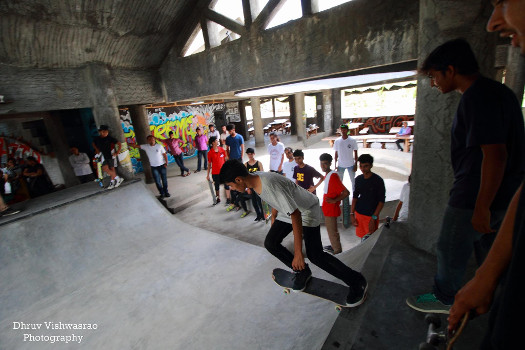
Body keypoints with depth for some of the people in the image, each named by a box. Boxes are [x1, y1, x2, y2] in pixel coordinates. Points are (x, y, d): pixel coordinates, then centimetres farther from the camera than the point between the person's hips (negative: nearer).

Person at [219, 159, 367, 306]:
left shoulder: (269, 185, -37)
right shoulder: (254, 178, -8)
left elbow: (296, 215, -35)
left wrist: (298, 253, -33)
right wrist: (274, 219, 25)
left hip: (307, 210, -8)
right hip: (286, 212, 9)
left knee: (315, 255, -11)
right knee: (270, 243, 0)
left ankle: (357, 282, 11)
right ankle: (302, 271, 21)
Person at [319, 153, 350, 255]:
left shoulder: (333, 176, -25)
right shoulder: (327, 175, 5)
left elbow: (346, 192, -28)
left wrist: (334, 200, -25)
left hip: (331, 209, -10)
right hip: (327, 208, 10)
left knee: (332, 231, 5)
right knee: (330, 229, 24)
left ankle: (337, 251, 23)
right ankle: (334, 246, 42)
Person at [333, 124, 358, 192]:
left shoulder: (352, 140, -9)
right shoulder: (337, 141, -4)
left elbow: (355, 153, -3)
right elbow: (336, 153, 2)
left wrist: (356, 165, -4)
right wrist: (335, 165, 2)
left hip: (351, 164, -1)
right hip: (340, 165, 2)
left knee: (353, 180, 13)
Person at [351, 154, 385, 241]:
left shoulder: (378, 180, -13)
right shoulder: (358, 179, 1)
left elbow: (381, 201, -12)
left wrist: (374, 218, -17)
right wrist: (352, 214, 5)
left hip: (371, 215, -4)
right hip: (359, 214, 4)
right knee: (362, 238, 16)